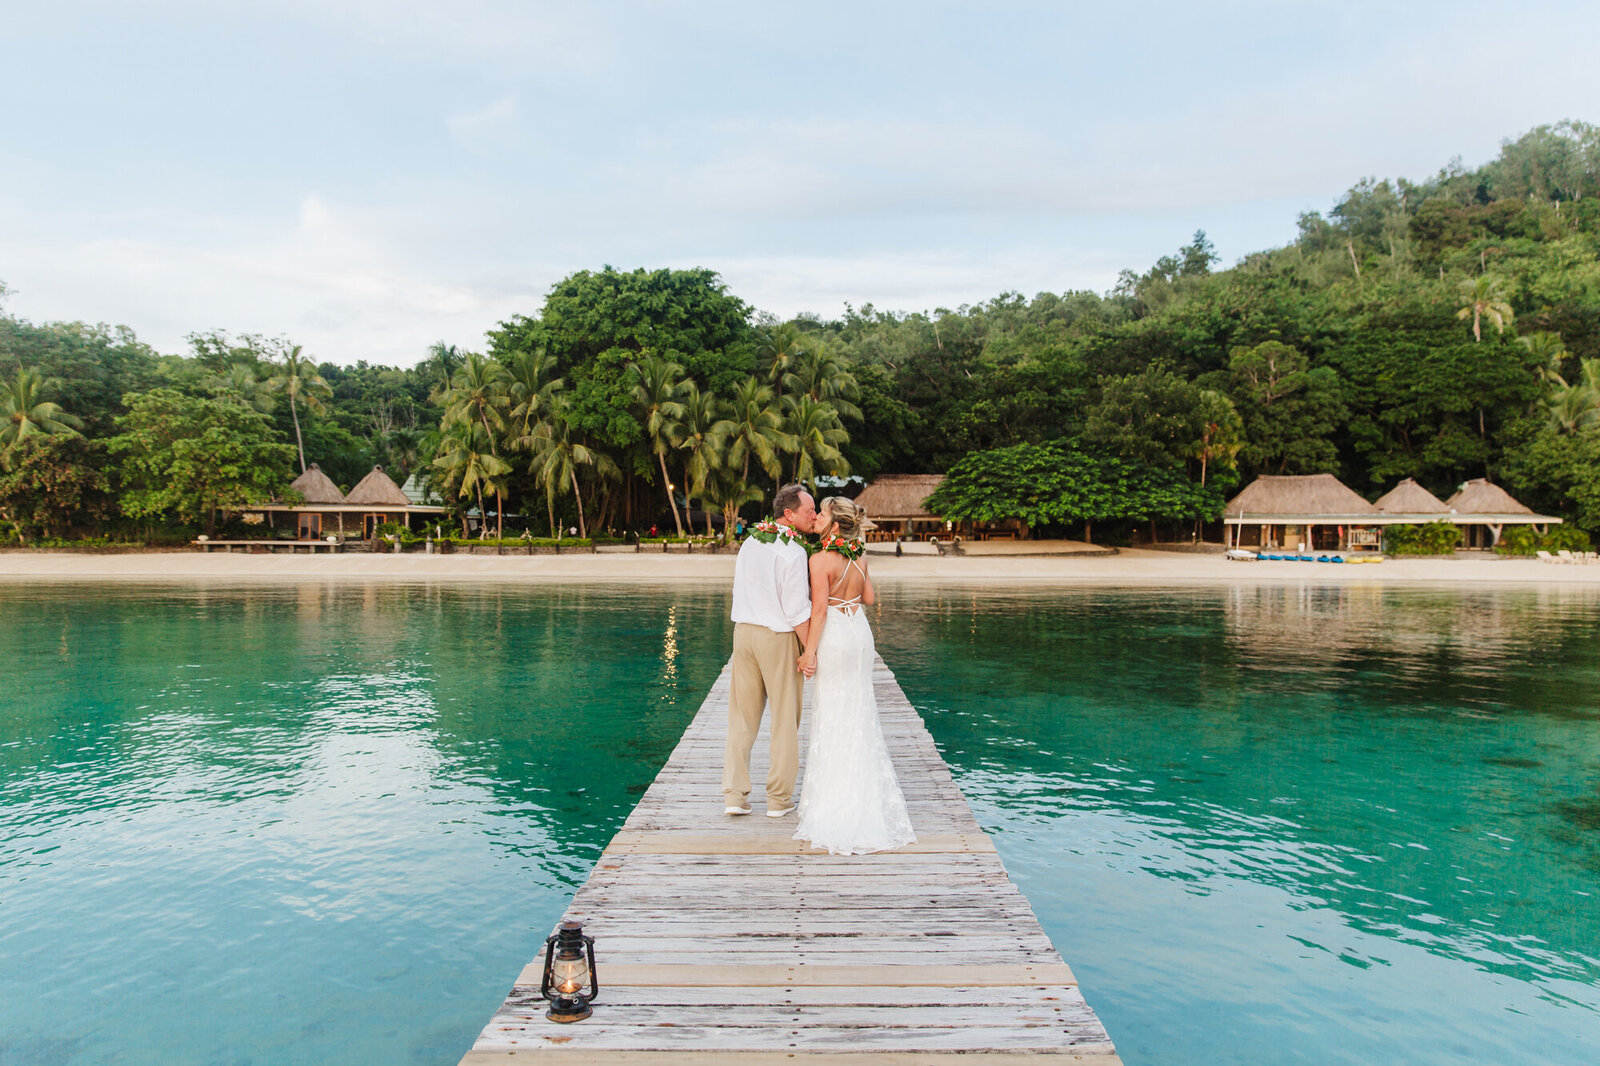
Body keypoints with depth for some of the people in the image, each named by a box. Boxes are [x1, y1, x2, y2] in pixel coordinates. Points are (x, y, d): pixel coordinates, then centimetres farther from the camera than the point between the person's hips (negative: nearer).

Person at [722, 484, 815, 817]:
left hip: (743, 631, 6)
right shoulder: (792, 551, -15)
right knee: (785, 718, 8)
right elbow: (797, 610, -17)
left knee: (742, 716, 11)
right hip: (778, 638, -6)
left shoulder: (750, 543, 7)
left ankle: (734, 795, 12)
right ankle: (779, 799, 15)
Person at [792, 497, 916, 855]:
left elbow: (819, 609, -19)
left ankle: (833, 801, 12)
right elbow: (870, 598, 9)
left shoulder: (821, 560, -16)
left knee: (833, 716, 3)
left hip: (834, 638, -6)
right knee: (859, 716, 14)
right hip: (860, 635, 7)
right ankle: (864, 796, 24)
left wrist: (809, 651, -16)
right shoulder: (859, 557, 3)